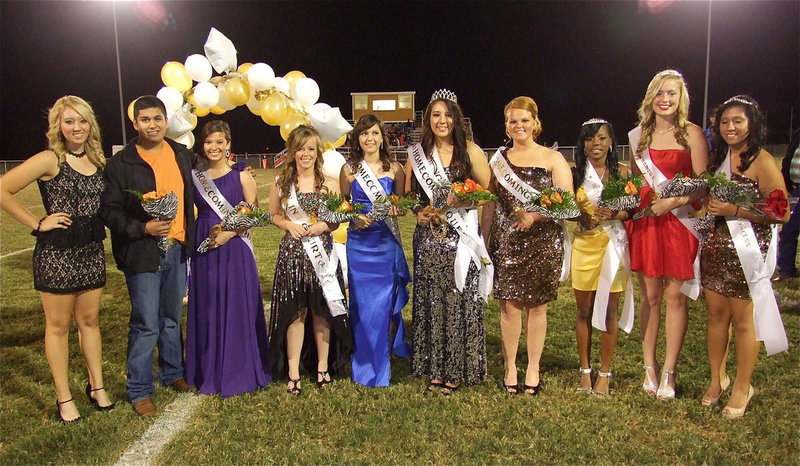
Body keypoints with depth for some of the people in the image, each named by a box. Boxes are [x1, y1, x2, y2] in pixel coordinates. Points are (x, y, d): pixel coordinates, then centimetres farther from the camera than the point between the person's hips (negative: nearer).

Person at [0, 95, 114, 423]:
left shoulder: (97, 160, 7)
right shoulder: (50, 160, -11)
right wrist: (38, 224, -12)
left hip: (92, 250, 5)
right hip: (56, 252, -5)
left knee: (90, 320, 14)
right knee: (58, 325, 7)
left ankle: (96, 387, 26)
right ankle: (64, 399, 18)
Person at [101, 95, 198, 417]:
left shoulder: (183, 155, 6)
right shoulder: (121, 163, -7)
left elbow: (191, 195, 19)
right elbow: (109, 210, -8)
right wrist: (143, 228, -19)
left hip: (177, 249, 5)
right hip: (143, 254, -4)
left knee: (172, 319, 17)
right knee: (145, 326, 0)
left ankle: (173, 374, 32)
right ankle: (139, 391, 14)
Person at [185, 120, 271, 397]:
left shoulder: (241, 175, -2)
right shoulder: (196, 176, 8)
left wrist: (228, 233, -14)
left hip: (235, 250, -3)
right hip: (204, 251, 4)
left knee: (237, 309, 2)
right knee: (207, 310, 9)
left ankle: (238, 372, 16)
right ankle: (211, 372, 23)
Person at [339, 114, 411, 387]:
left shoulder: (394, 168, 1)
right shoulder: (349, 170, 2)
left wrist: (396, 209, -15)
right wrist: (355, 217, -10)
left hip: (387, 242, 0)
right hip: (359, 242, 0)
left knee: (387, 302, 3)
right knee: (362, 303, 5)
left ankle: (385, 359, 22)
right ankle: (365, 363, 21)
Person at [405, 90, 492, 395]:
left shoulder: (470, 151, 0)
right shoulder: (416, 153, 8)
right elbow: (407, 194, 15)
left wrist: (459, 201, -16)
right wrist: (418, 211, -5)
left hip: (461, 238, -3)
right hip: (428, 237, 3)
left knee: (459, 300, 0)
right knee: (430, 301, 5)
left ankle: (457, 369, 15)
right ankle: (435, 369, 18)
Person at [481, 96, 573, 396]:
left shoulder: (553, 159, 3)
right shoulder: (498, 160, 10)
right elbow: (489, 205, 11)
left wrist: (536, 215, -19)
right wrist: (484, 241, 6)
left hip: (544, 243, -1)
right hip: (506, 244, 1)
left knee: (537, 305, 5)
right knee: (509, 305, 0)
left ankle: (533, 369, 19)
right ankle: (510, 368, 15)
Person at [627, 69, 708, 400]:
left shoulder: (691, 134, -1)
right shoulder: (639, 135, 11)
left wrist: (673, 201, -19)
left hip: (679, 222, -3)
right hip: (645, 221, 3)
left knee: (675, 296, 0)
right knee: (650, 296, 7)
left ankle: (668, 372, 11)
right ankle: (649, 367, 17)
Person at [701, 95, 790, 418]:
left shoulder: (762, 162, -11)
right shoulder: (718, 158, 11)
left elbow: (781, 213, -16)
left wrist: (735, 210, -21)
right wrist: (708, 206, 6)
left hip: (747, 253, -6)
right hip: (715, 247, 6)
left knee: (742, 320, 2)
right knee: (716, 314, 12)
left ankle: (742, 388, 19)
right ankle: (717, 379, 27)